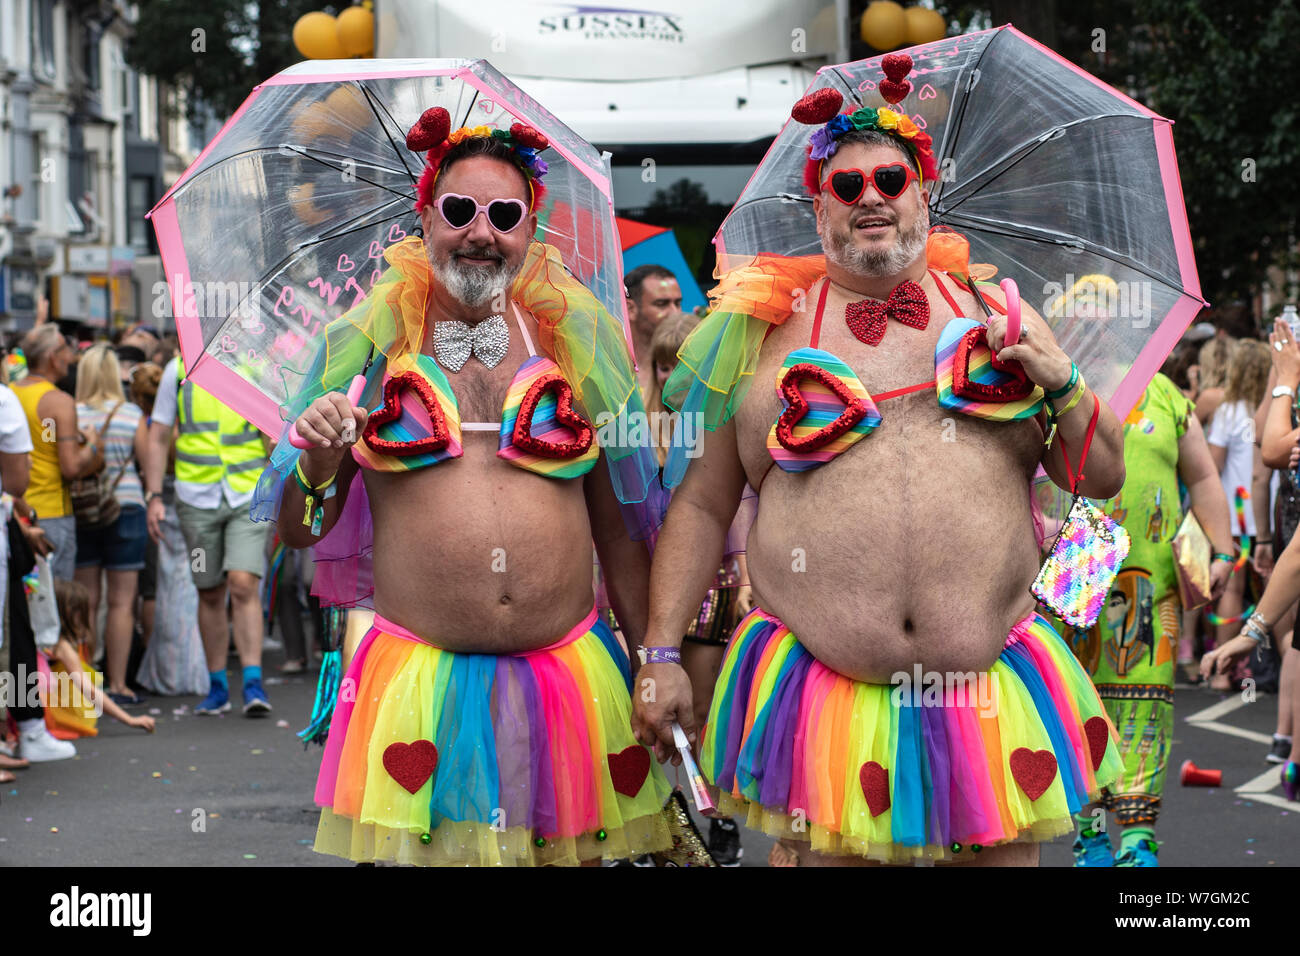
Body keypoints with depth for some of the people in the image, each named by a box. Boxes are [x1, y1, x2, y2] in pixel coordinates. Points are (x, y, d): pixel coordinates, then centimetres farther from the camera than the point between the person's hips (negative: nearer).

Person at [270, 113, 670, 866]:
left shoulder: (576, 343, 9)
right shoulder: (375, 344, 5)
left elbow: (618, 529, 12)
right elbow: (298, 532, 7)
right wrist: (317, 461, -13)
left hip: (568, 680, 2)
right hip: (418, 682, -1)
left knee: (574, 848, 6)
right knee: (410, 846, -3)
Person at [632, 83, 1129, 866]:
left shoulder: (995, 315, 11)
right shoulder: (764, 331, 7)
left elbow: (1104, 480, 12)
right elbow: (701, 506, 8)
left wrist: (1063, 384, -5)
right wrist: (663, 654, 2)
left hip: (993, 695, 2)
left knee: (1005, 852, 8)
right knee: (836, 849, 4)